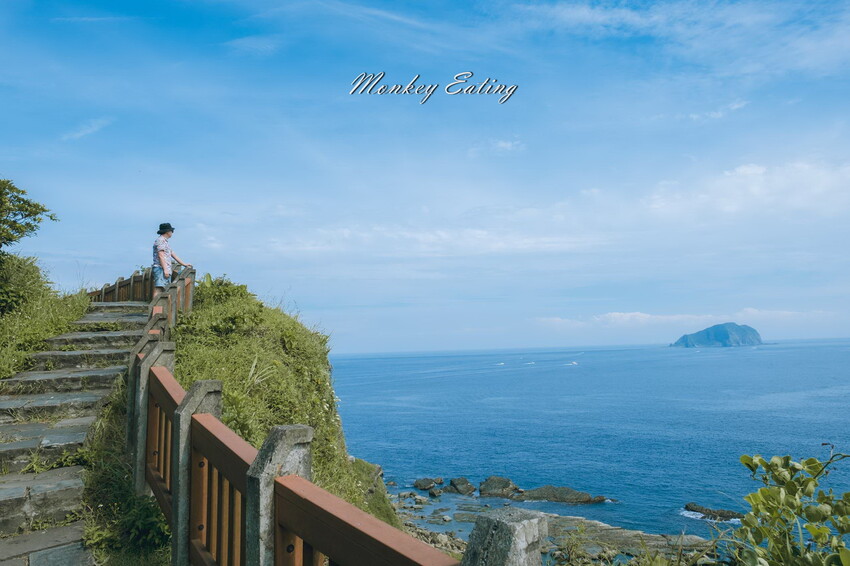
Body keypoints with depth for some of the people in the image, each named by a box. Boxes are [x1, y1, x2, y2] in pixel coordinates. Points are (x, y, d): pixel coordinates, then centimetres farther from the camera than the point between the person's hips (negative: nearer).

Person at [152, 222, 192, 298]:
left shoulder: (166, 242, 25)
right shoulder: (160, 240, -5)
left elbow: (173, 255, 31)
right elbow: (161, 255, -14)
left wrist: (184, 264, 34)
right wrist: (165, 269, -20)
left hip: (166, 270, 10)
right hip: (161, 269, -10)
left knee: (164, 291, 2)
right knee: (158, 290, -17)